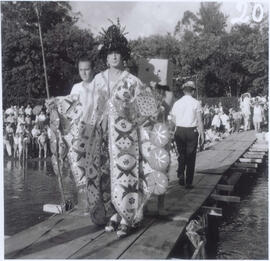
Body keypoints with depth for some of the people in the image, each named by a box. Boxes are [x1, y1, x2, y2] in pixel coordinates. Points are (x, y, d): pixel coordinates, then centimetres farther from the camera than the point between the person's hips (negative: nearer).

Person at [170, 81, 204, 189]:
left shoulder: (177, 103, 5)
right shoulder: (195, 103, -5)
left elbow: (173, 120, 7)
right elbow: (200, 121, -6)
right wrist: (202, 134, 1)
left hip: (179, 131, 3)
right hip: (192, 131, -3)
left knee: (181, 155, 19)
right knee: (191, 157, 6)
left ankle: (181, 174, 1)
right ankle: (188, 182, 10)